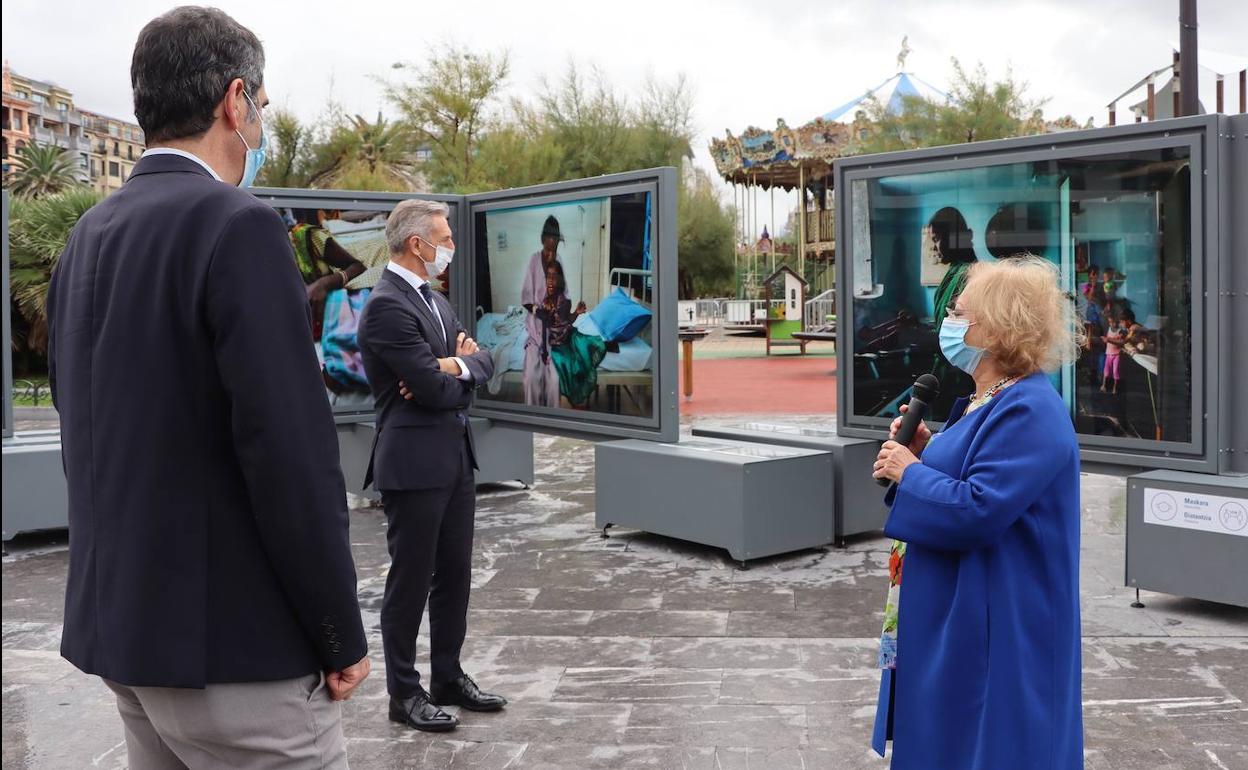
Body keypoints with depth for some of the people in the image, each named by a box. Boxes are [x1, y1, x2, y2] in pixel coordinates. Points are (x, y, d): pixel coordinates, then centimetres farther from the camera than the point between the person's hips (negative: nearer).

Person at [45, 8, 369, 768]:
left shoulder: (88, 236, 8)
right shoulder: (237, 226, -17)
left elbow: (90, 429, 13)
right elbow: (291, 453, -22)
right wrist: (342, 635, -12)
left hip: (123, 625, 8)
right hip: (230, 639, -8)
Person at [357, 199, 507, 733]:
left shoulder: (435, 300, 14)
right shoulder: (386, 305, -16)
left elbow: (482, 362, 9)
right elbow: (434, 390, -21)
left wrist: (456, 364, -12)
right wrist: (461, 374, 0)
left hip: (455, 458, 9)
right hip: (414, 463, -9)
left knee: (455, 575, 15)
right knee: (410, 582, 3)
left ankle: (448, 678, 29)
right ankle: (404, 693, 17)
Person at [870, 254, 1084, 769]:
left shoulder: (1029, 413, -22)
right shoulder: (986, 400, 11)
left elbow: (976, 513, -29)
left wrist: (909, 472, -15)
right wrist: (923, 451, 2)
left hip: (994, 627, -10)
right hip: (954, 613, 10)